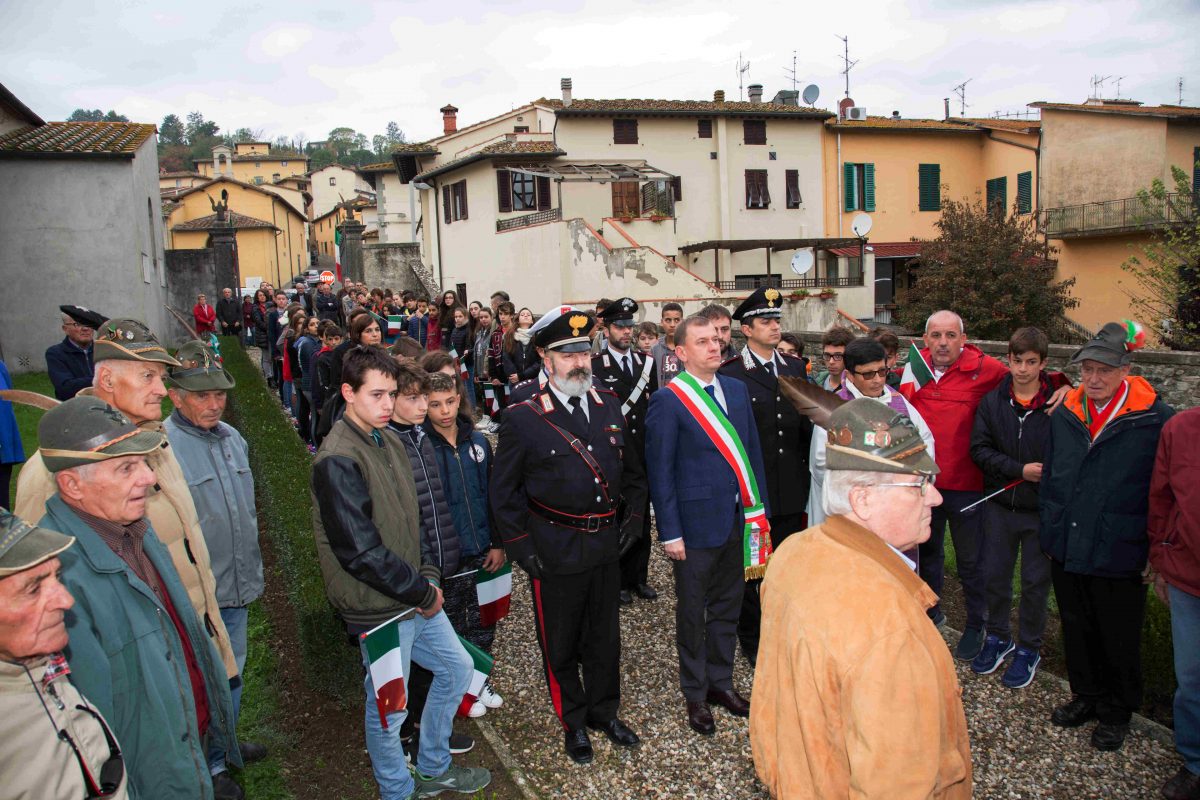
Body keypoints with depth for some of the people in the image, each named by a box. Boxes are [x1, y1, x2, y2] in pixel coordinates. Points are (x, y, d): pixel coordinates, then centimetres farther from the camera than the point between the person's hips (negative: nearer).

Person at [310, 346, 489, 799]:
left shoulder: (389, 442, 5)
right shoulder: (337, 460, -22)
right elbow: (361, 551, -25)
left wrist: (428, 575, 3)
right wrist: (423, 593, -16)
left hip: (416, 597, 9)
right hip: (379, 609, -9)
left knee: (456, 667, 20)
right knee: (389, 708, 9)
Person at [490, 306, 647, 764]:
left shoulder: (609, 405, 2)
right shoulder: (522, 419, -13)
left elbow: (632, 467, 13)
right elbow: (503, 493, -7)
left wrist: (634, 517, 7)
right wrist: (522, 550, -9)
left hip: (606, 546, 4)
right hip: (555, 552, -4)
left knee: (605, 636, 20)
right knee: (561, 644, 13)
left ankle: (604, 712, 41)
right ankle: (573, 722, 35)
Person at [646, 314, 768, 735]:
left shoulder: (737, 390, 6)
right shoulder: (667, 400, -13)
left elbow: (752, 452, 10)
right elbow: (660, 471, -11)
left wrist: (760, 509, 7)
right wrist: (670, 533, -13)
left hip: (740, 521, 5)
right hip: (696, 525, -5)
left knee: (727, 609, 19)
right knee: (692, 615, 12)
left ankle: (720, 681, 38)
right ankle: (695, 695, 30)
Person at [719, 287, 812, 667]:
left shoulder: (795, 368, 9)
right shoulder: (729, 375, -10)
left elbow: (807, 423, 14)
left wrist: (808, 469, 10)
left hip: (792, 490, 5)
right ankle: (751, 639, 24)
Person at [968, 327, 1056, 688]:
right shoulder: (992, 401, -1)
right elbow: (980, 449, -5)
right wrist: (1019, 470, -16)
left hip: (1041, 510, -3)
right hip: (1000, 506, 3)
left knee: (1035, 582, 10)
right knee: (994, 576, 13)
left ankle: (1029, 648, 29)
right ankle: (998, 637, 35)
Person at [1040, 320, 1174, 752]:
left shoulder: (1154, 418, -12)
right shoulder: (1065, 414, 2)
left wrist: (1154, 549, -8)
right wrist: (1050, 529, 11)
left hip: (1118, 554, -4)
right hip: (1067, 549, 4)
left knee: (1118, 639, 12)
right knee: (1077, 628, 19)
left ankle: (1117, 711, 32)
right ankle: (1087, 695, 39)